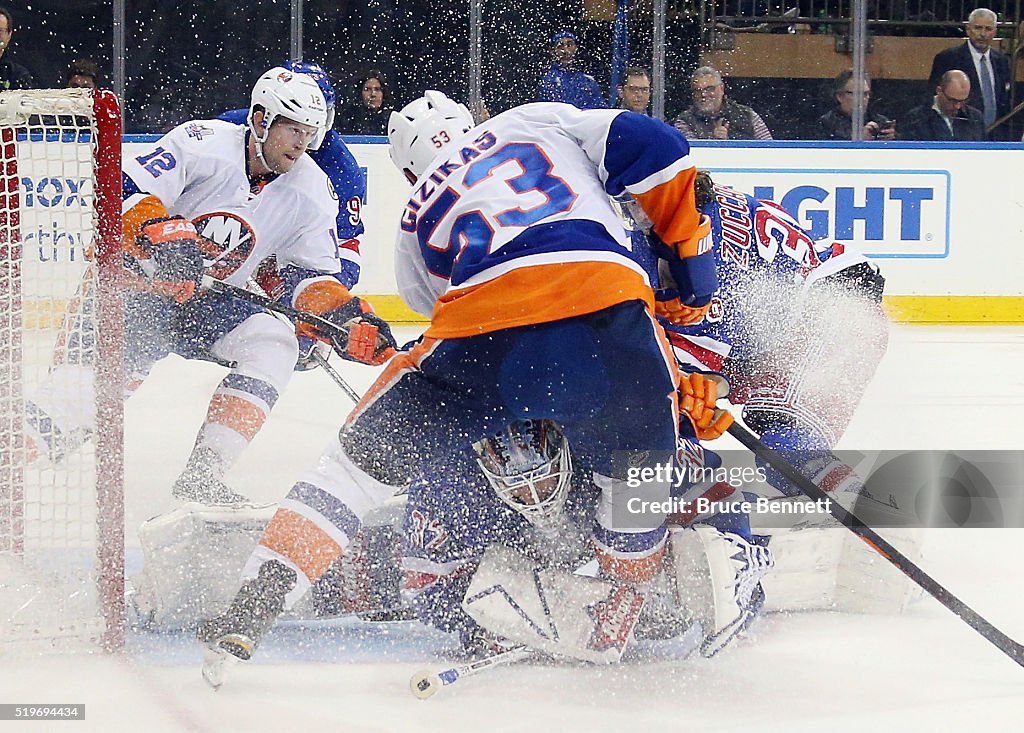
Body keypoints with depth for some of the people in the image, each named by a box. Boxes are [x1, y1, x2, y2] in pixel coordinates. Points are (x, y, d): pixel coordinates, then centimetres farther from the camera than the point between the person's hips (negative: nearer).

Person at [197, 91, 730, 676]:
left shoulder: (417, 225, 34)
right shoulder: (541, 122, 31)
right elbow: (656, 149, 17)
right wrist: (691, 263, 27)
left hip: (480, 328, 1)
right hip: (608, 299, -1)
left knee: (369, 455, 18)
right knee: (638, 454, 27)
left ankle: (251, 610, 12)